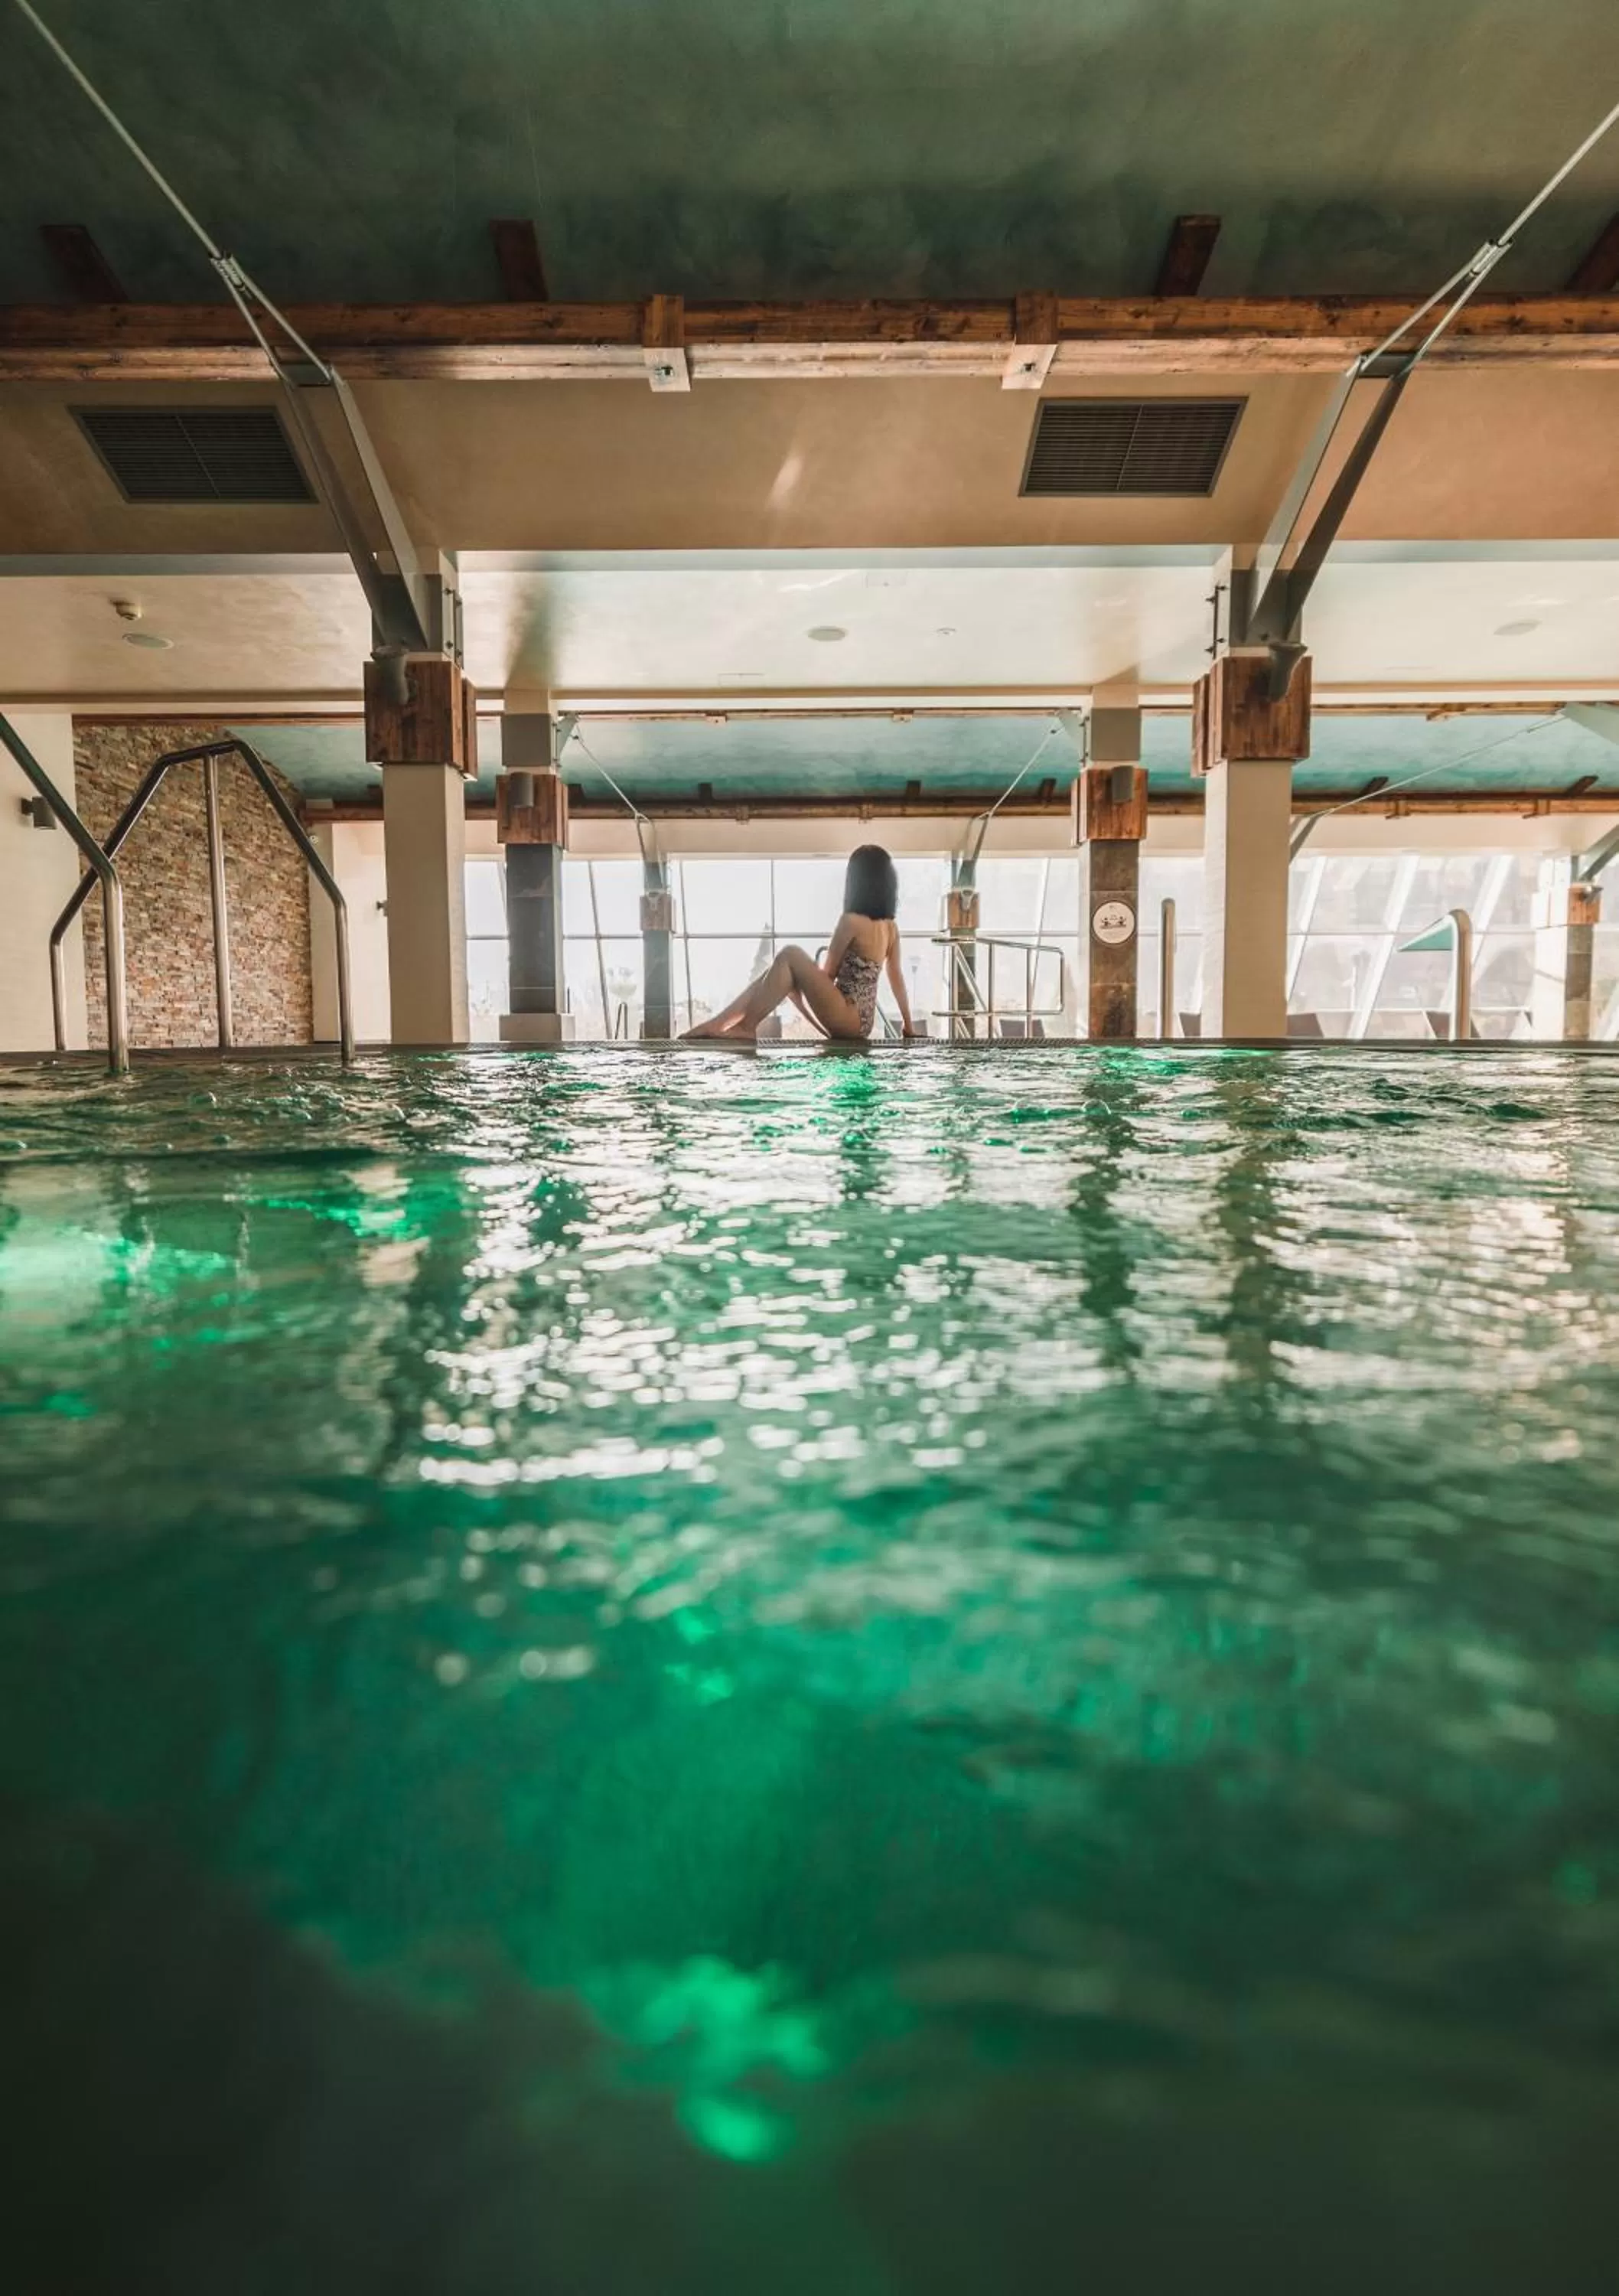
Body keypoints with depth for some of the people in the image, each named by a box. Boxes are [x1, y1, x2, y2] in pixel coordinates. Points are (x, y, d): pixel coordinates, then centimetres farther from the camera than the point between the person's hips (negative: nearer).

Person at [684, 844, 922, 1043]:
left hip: (846, 1019, -9)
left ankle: (745, 1027, -9)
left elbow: (828, 973, -4)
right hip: (858, 1020, 9)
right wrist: (909, 1027, 24)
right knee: (779, 971, 10)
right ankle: (716, 1025, 4)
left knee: (789, 956, -13)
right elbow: (897, 979, 16)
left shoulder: (851, 921, -13)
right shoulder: (891, 927, 11)